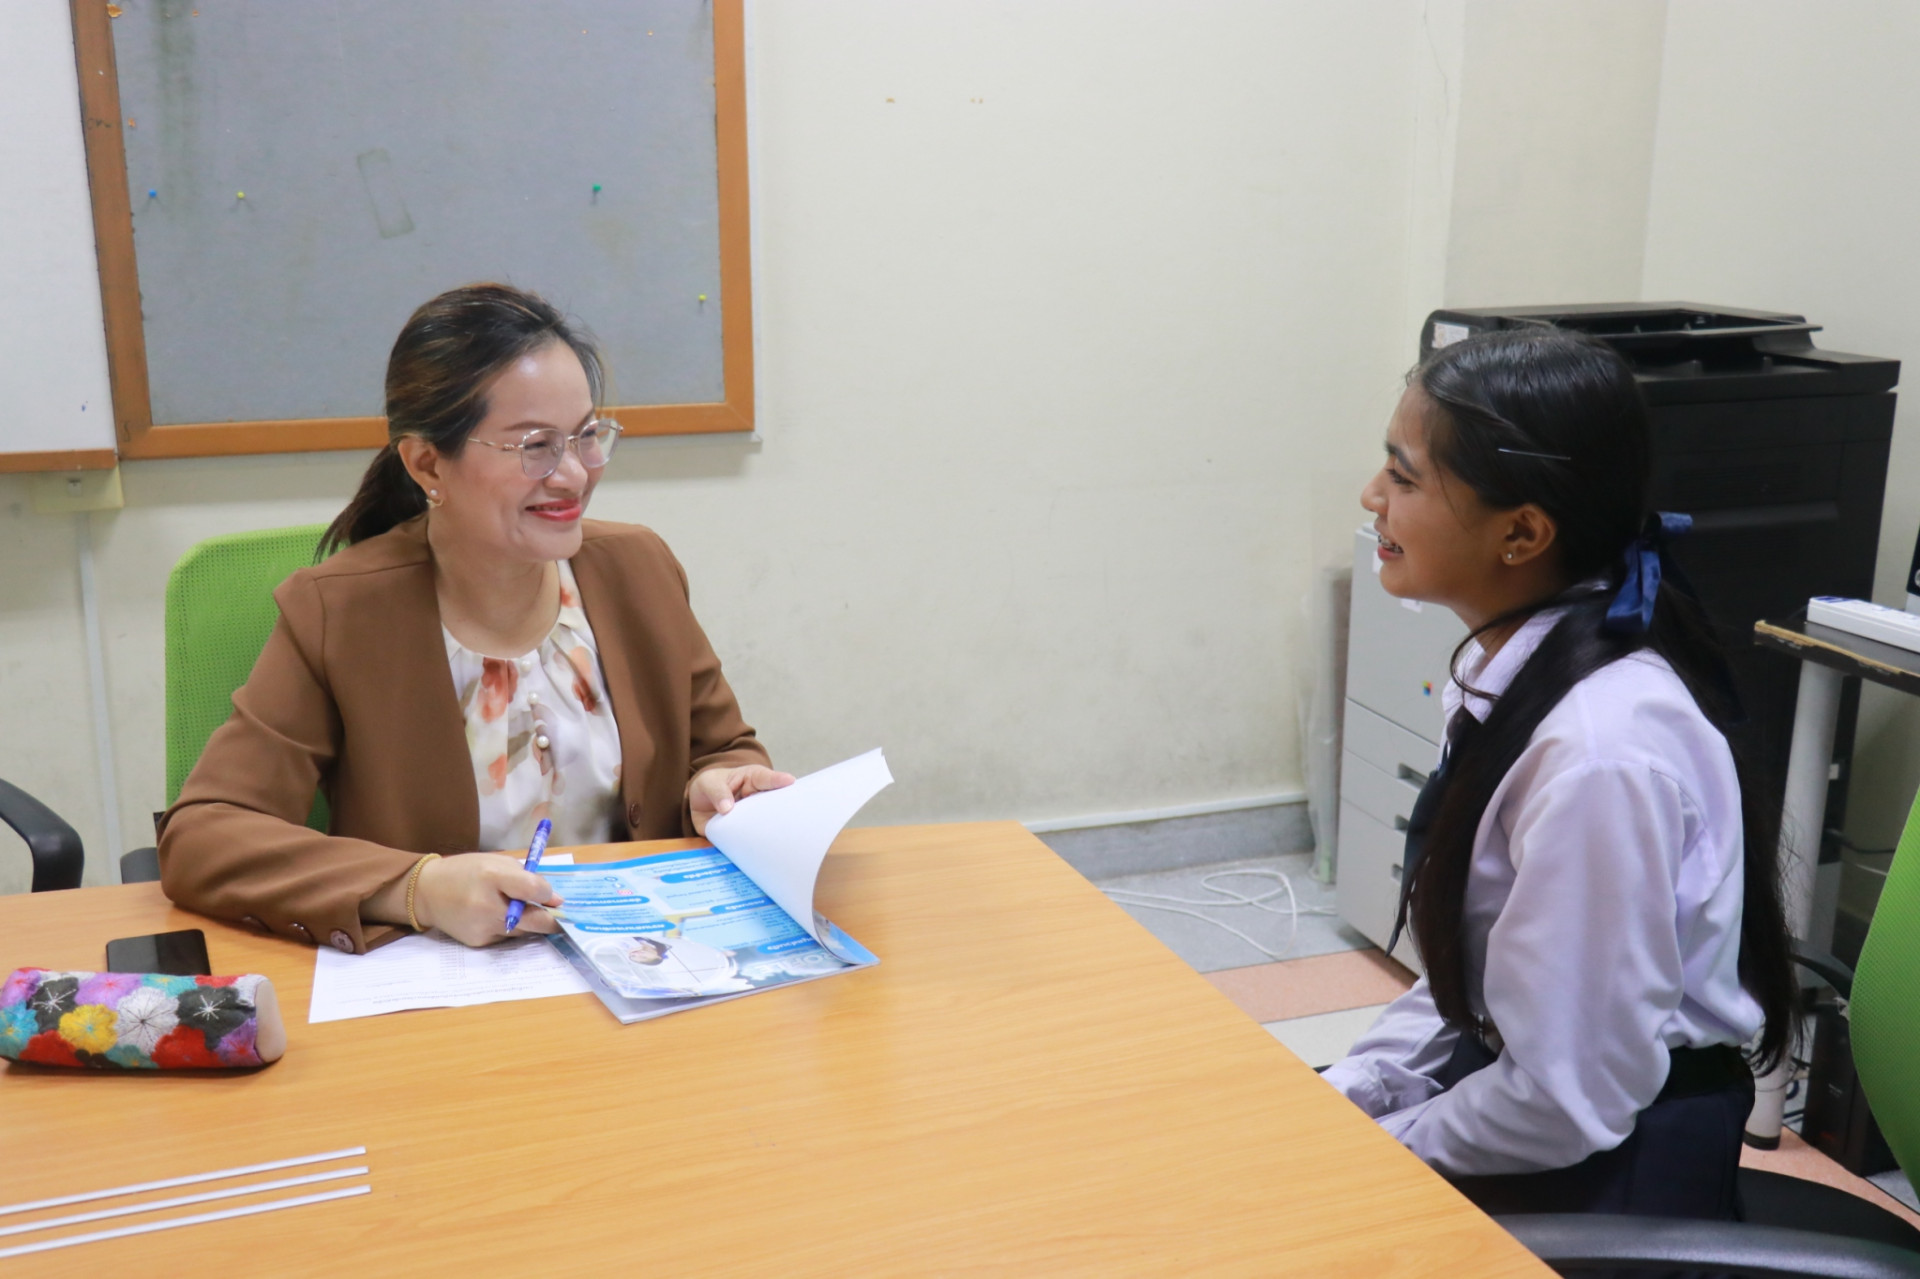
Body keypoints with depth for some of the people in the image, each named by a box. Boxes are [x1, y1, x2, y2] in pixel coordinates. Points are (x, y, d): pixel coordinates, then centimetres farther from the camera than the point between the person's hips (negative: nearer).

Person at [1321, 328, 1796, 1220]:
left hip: (1606, 1180, -7)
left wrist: (1374, 1151, -12)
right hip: (1510, 1074, 7)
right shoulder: (1512, 667, -2)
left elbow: (1568, 1097, -24)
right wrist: (1347, 1093, 0)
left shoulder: (1596, 753, -29)